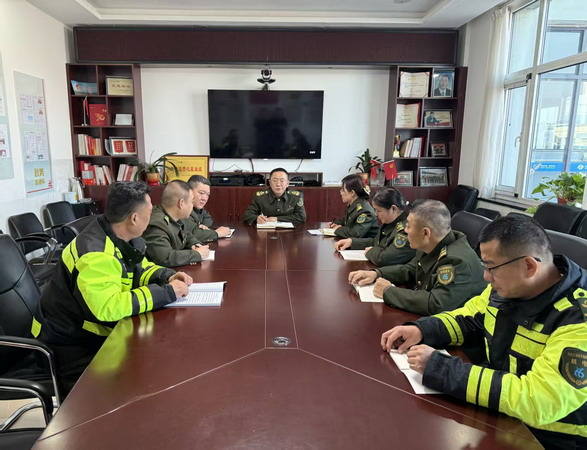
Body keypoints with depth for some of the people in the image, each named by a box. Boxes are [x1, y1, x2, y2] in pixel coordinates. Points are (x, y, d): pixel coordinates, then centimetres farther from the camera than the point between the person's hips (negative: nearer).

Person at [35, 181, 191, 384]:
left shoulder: (120, 237, -3)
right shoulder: (95, 253, -30)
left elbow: (139, 269, 12)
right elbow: (108, 308, -39)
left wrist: (167, 276, -8)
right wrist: (166, 292, -32)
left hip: (99, 331, 8)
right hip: (72, 345, -8)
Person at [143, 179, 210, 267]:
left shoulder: (175, 219, 3)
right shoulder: (156, 224, -22)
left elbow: (186, 235, 22)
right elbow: (165, 258, -31)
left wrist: (196, 244, 0)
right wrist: (197, 254, -21)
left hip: (177, 270, 8)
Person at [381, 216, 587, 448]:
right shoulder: (507, 286, -5)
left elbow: (536, 402, -33)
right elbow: (468, 319, 11)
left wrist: (439, 368, -31)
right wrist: (422, 330, -8)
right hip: (499, 416, 6)